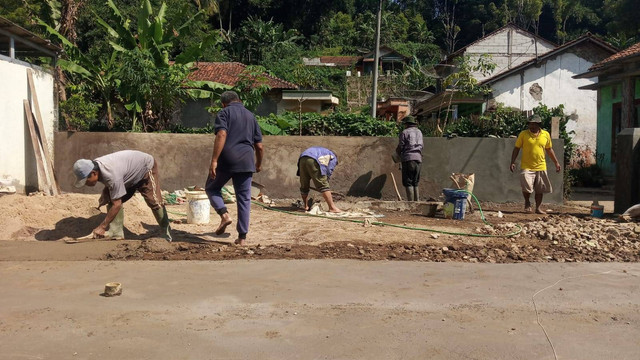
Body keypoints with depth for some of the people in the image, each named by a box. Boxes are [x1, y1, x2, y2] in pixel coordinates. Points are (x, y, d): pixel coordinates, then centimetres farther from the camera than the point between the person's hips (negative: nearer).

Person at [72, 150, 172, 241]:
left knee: (153, 201, -10)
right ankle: (116, 233, -5)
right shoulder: (94, 166, -17)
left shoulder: (112, 175, -43)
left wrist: (102, 227, -32)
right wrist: (104, 197, -13)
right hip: (130, 174, 8)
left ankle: (166, 231, 7)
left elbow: (116, 205, -37)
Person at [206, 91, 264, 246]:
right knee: (244, 198, 9)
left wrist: (214, 161, -17)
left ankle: (224, 214, -4)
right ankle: (242, 237, 8)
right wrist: (259, 163, 31)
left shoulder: (224, 112, 3)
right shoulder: (251, 116, 18)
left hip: (226, 160, -4)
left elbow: (221, 135, -14)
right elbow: (259, 146, 15)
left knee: (211, 188, 18)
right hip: (246, 162, 4)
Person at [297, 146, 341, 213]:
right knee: (323, 185, -4)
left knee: (304, 186, 17)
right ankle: (332, 207, -8)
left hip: (302, 159, 6)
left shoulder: (319, 151, 44)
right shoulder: (333, 157, 25)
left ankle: (306, 206, 27)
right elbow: (329, 172, 12)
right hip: (313, 161, -6)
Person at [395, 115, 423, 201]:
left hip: (408, 159, -6)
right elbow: (422, 145, 20)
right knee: (415, 183, 11)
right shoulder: (419, 132, 18)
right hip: (418, 159, 6)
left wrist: (398, 152, 17)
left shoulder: (405, 132, -1)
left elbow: (400, 147, -3)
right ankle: (417, 202, 8)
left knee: (408, 183, -5)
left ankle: (411, 202, -10)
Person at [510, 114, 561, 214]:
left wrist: (556, 162, 17)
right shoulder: (523, 134, -2)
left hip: (541, 167, 3)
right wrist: (513, 162, -6)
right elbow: (516, 148, 2)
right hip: (526, 167, -3)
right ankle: (527, 202, 14)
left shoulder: (546, 135, 6)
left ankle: (538, 207, 21)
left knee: (540, 189, 8)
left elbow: (549, 150, 17)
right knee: (526, 187, -14)